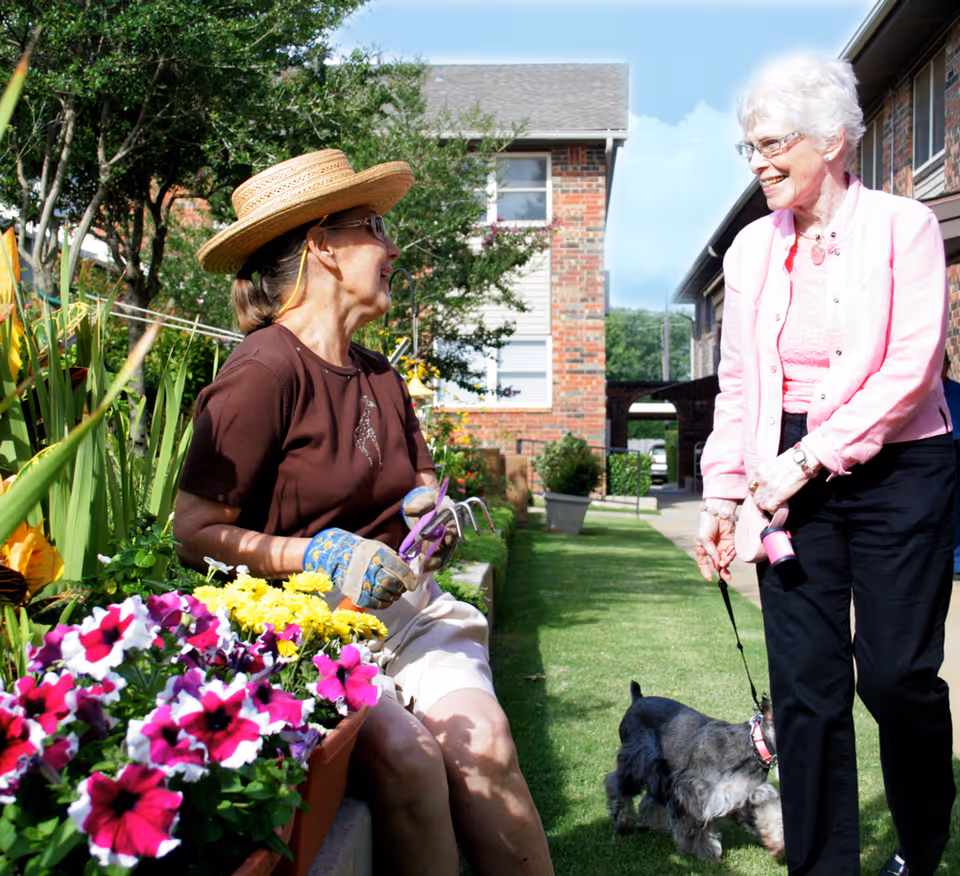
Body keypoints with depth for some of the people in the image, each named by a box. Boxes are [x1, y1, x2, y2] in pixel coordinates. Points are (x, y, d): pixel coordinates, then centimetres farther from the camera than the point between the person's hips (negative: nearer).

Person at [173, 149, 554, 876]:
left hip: (407, 605, 6)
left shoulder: (380, 376, 14)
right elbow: (193, 535, -11)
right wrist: (318, 554, -20)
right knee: (406, 754, -30)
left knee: (483, 742, -21)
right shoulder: (263, 372, -10)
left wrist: (431, 508, 5)